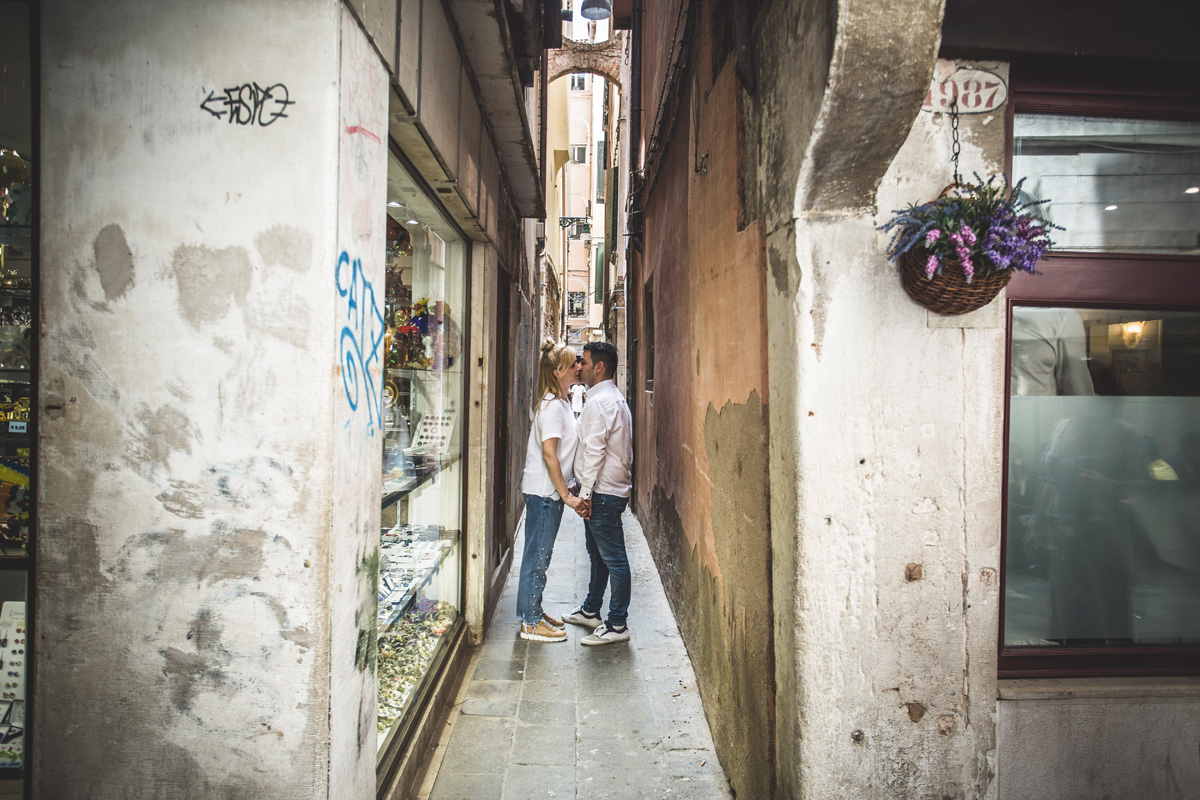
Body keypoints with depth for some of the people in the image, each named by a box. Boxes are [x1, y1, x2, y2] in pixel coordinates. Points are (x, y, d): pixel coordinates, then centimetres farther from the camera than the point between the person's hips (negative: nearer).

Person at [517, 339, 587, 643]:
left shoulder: (559, 403, 14)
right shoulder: (553, 405, -17)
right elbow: (549, 454, -21)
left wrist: (565, 491, 17)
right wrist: (566, 495, -19)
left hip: (548, 491, 10)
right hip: (544, 491, -10)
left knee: (539, 554, 16)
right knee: (538, 555, -1)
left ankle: (534, 613, 27)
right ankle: (531, 623, 8)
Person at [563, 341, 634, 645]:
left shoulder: (598, 402, -17)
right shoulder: (615, 399, 15)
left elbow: (594, 452, -22)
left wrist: (586, 493, -18)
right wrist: (586, 489, 20)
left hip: (603, 493, -11)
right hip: (612, 488, 11)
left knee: (613, 558, -4)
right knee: (598, 554, 20)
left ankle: (617, 625, 4)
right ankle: (590, 611, 34)